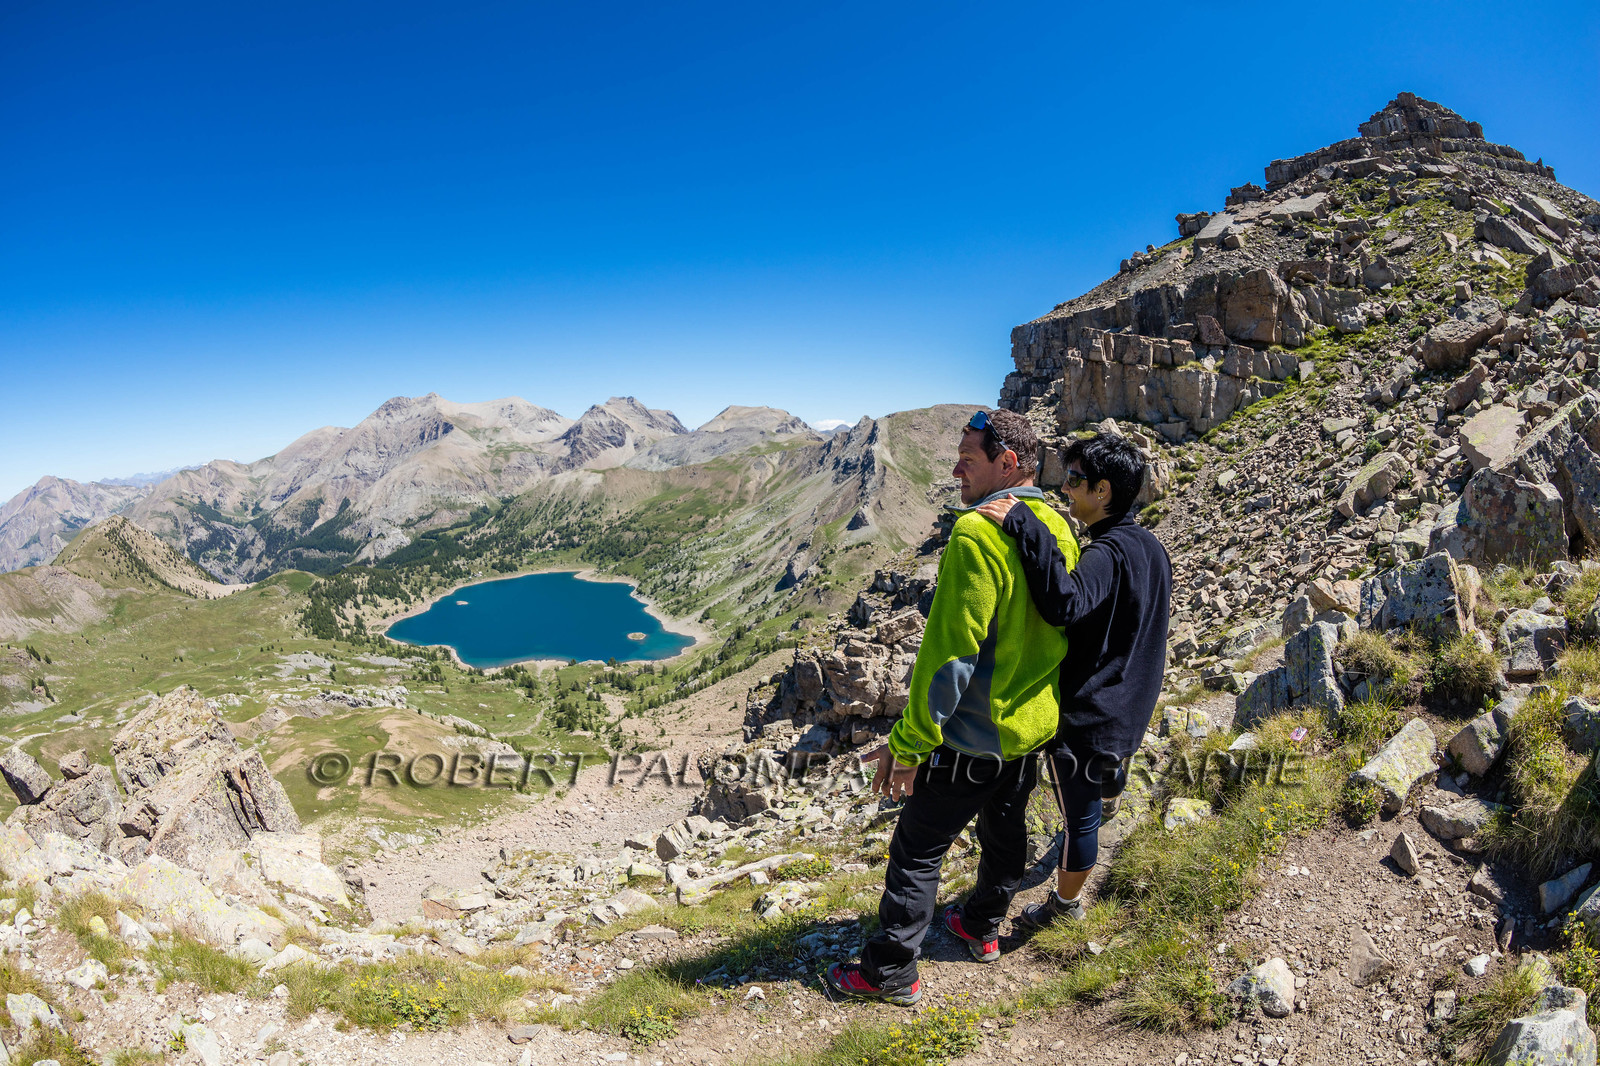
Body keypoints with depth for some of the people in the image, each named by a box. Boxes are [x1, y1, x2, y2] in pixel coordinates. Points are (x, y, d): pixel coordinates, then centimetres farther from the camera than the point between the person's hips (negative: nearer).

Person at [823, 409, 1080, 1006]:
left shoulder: (978, 533, -25)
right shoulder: (1059, 530, 3)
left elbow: (950, 651, -27)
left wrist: (907, 742, -20)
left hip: (971, 738, -8)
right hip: (1033, 727, 9)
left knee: (917, 850, 6)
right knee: (1004, 830, 25)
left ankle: (892, 973, 18)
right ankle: (982, 928, 46)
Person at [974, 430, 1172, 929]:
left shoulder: (1107, 554, -26)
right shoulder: (1150, 546, 5)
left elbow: (1065, 604, -47)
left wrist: (1027, 528, -47)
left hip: (1085, 715, -9)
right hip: (1129, 710, 9)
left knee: (1078, 811, 10)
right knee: (1086, 802, 27)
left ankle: (1065, 902, 29)